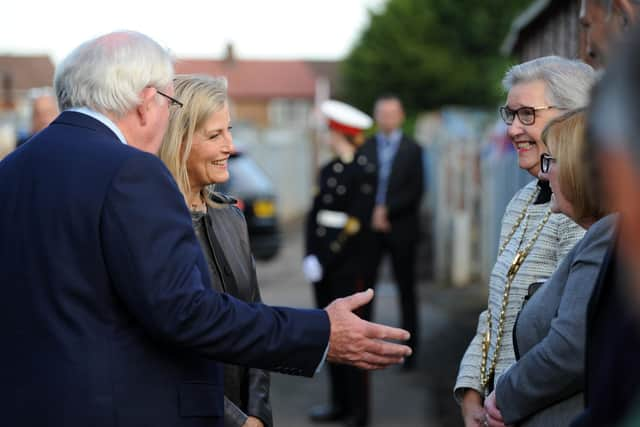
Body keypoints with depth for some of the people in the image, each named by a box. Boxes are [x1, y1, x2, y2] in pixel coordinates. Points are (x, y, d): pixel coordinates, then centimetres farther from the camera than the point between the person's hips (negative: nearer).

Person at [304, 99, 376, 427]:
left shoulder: (363, 172, -10)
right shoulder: (328, 170, 12)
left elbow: (356, 222, -15)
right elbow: (314, 214, 10)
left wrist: (325, 260, -14)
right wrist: (309, 256, -1)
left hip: (347, 265, -7)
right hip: (322, 264, 7)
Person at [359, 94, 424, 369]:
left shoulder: (412, 150, 3)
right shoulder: (364, 149, 8)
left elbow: (415, 191, -5)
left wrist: (387, 210, -12)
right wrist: (372, 214, -8)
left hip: (401, 230, -1)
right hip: (370, 229, 2)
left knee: (406, 289, 4)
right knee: (364, 286, -3)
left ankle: (410, 349, 9)